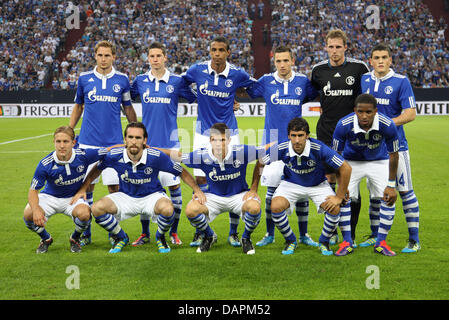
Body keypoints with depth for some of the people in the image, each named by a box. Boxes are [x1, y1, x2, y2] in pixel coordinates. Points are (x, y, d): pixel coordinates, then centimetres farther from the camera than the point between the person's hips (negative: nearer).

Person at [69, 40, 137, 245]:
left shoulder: (122, 80, 4)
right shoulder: (84, 79, 5)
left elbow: (128, 108, 13)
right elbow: (78, 107, 16)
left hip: (113, 142, -1)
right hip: (88, 142, 1)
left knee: (114, 186, -1)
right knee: (86, 186, 2)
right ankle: (85, 233, 12)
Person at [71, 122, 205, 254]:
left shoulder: (156, 157, -22)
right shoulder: (114, 156, -17)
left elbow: (181, 172, -9)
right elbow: (97, 169, 5)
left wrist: (197, 190, -17)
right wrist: (83, 189, 4)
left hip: (152, 196, -2)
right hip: (126, 197, 2)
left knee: (167, 209, -36)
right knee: (97, 208, -21)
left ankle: (160, 237, 2)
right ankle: (121, 237, 8)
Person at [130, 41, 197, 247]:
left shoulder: (176, 82, 2)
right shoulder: (140, 81, 7)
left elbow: (196, 98, 10)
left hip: (169, 141, -2)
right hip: (146, 141, 2)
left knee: (174, 185, -1)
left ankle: (174, 232, 11)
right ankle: (145, 233, 14)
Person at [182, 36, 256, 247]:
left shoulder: (236, 74, -5)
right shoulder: (197, 70, -4)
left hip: (229, 133, 0)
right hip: (203, 133, 1)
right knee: (200, 181, -2)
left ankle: (233, 233, 11)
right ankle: (200, 232, 10)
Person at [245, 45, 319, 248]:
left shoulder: (303, 82, 4)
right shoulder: (266, 82, 2)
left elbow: (316, 95, 20)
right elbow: (247, 91, 15)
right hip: (273, 142, -1)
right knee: (272, 190, 1)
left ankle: (303, 234, 14)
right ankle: (270, 234, 13)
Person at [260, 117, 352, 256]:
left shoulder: (319, 148, -31)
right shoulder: (281, 149, -25)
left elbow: (346, 168, -23)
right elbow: (260, 164, -7)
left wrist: (339, 197, -19)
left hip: (318, 185, -1)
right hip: (291, 184, 1)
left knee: (334, 208, -26)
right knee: (276, 207, -26)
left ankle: (324, 242, 4)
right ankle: (290, 241, 2)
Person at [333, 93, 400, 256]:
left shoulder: (387, 125, -30)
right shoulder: (343, 125, -31)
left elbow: (393, 155, -14)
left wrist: (391, 185, -12)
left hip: (379, 162, 0)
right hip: (351, 162, 0)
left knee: (389, 198, -13)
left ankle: (381, 242, 1)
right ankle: (347, 242, 1)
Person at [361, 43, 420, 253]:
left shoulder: (401, 82, -6)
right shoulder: (364, 80, 7)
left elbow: (410, 114, -11)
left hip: (395, 144, -4)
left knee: (405, 190, -5)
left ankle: (414, 239, 1)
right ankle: (376, 235, 24)